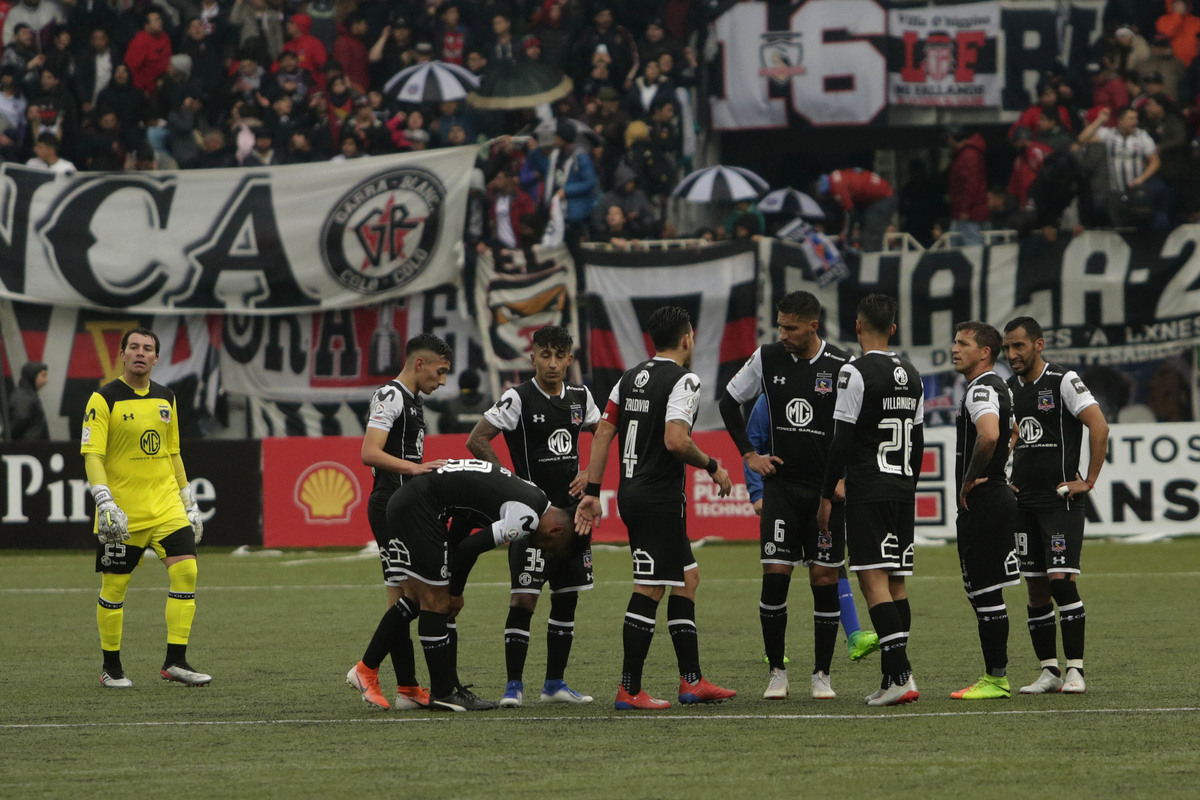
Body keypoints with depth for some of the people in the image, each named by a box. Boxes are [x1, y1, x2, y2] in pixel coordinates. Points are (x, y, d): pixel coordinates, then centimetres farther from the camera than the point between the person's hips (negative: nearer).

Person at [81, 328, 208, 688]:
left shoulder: (166, 398, 12)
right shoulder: (104, 399, -6)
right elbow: (92, 455, -12)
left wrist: (190, 504, 18)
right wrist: (106, 503, -23)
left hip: (166, 505, 5)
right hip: (123, 513, -4)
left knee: (186, 570, -11)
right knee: (114, 587, 1)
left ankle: (175, 661, -6)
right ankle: (111, 668, 16)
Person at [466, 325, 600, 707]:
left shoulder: (580, 397, 7)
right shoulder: (518, 399, -10)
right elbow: (477, 440, -11)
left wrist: (590, 474, 6)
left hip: (571, 510, 6)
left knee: (567, 596, 8)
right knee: (524, 597, -10)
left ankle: (555, 683, 17)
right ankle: (514, 685, -6)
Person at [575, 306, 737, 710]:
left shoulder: (631, 377, 13)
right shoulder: (683, 380, -11)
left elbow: (603, 432, 10)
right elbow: (676, 440, -23)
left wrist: (592, 491, 12)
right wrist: (712, 466, -7)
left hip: (631, 494, 9)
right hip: (661, 497, -9)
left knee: (687, 577, 17)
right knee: (649, 591, -6)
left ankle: (691, 680, 19)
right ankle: (629, 690, -5)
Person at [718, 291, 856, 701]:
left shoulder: (842, 367, -8)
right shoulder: (767, 358, 1)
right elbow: (729, 402, 15)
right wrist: (749, 454, 8)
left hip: (827, 488, -2)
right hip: (781, 484, 2)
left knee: (825, 580, 0)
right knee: (775, 575, -5)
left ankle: (821, 674, 9)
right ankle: (777, 671, 6)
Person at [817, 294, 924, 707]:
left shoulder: (856, 372, -10)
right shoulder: (911, 374, 13)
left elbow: (842, 439, -12)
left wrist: (827, 496, -6)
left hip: (868, 490, -7)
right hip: (903, 488, 7)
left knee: (873, 578, -10)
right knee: (896, 579, 10)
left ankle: (901, 675, -19)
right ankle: (893, 678, 10)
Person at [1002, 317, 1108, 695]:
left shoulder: (1063, 381, -8)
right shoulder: (1011, 388, 13)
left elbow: (1099, 426, -14)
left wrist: (1089, 481, -14)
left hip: (1061, 498, -7)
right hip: (1025, 501, 7)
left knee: (1061, 578, -14)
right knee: (1036, 588, 5)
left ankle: (1075, 670, -11)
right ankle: (1049, 671, 9)